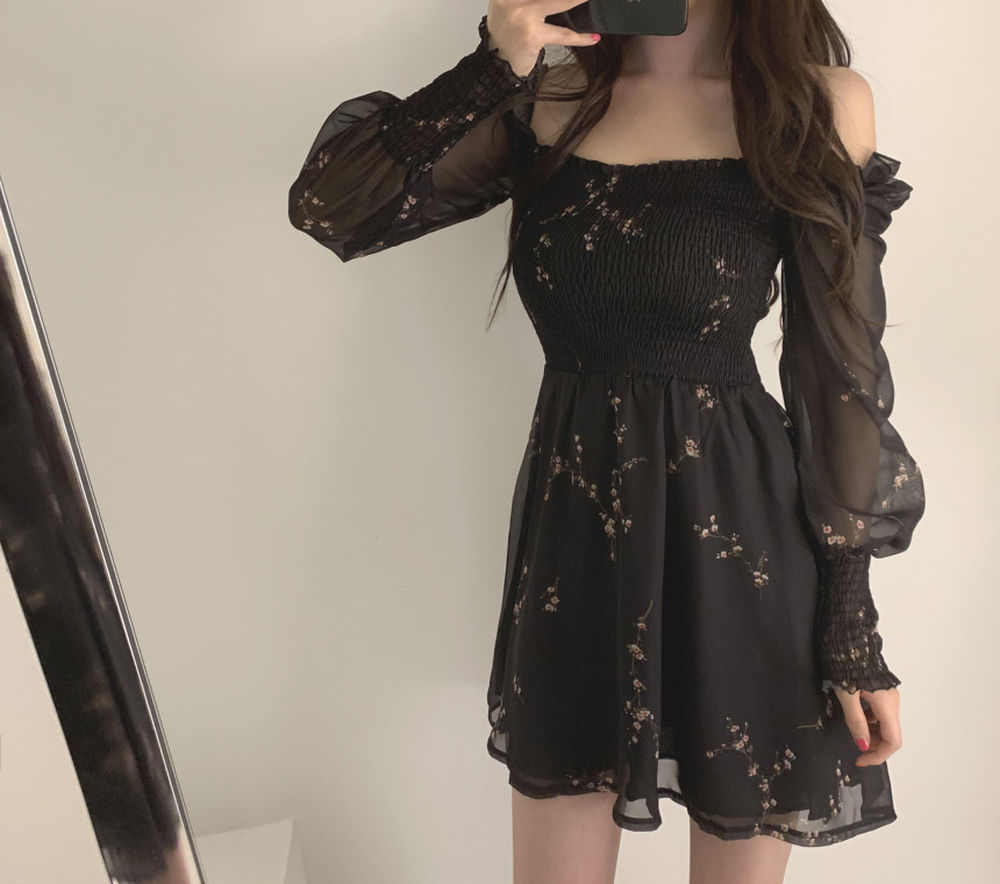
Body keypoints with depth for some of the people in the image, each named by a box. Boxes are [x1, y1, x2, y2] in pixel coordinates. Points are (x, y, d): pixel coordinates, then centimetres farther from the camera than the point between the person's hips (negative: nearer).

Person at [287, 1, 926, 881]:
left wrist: (856, 629, -4)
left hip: (738, 539, -2)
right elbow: (328, 207, -2)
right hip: (571, 527, 3)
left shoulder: (821, 105, -4)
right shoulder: (546, 102, 4)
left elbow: (842, 378, -5)